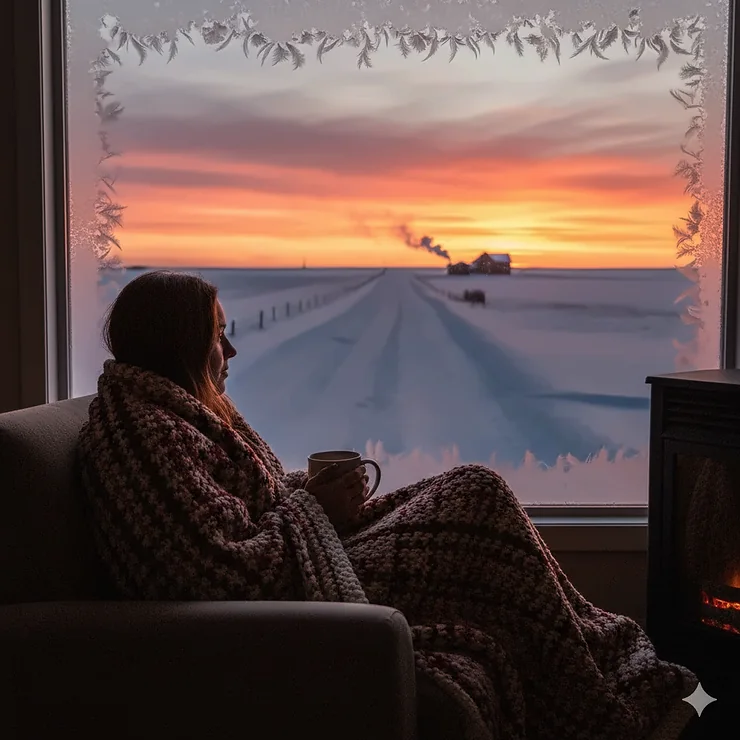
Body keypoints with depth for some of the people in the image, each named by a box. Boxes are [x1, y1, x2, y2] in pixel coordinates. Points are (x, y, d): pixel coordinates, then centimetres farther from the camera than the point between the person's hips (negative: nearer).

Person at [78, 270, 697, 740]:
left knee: (476, 492, 4)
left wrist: (310, 494, 1)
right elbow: (229, 576, -27)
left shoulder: (179, 410, 13)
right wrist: (314, 510, -13)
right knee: (478, 498, -10)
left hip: (295, 571, 11)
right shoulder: (151, 436, -20)